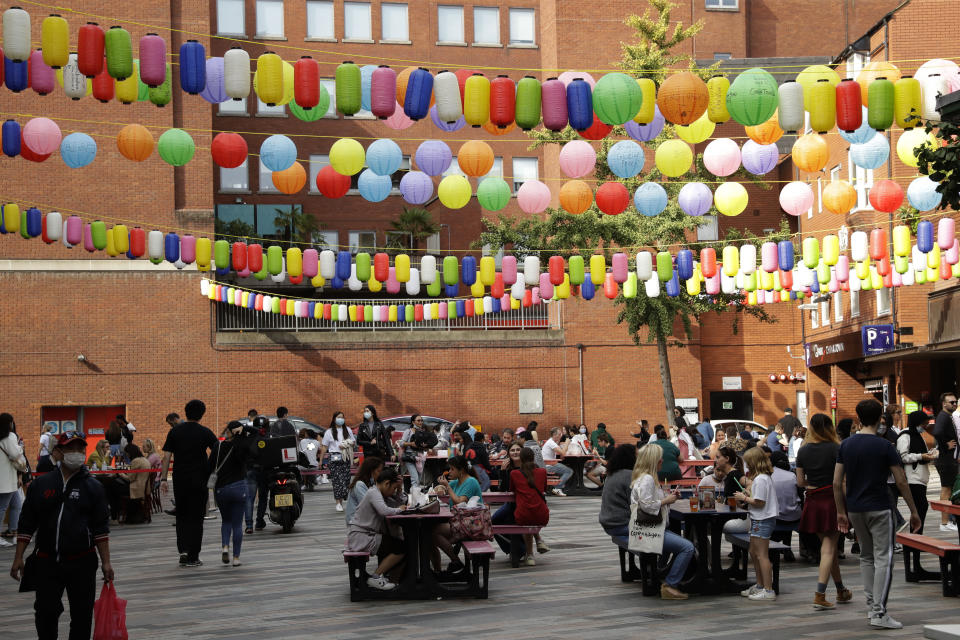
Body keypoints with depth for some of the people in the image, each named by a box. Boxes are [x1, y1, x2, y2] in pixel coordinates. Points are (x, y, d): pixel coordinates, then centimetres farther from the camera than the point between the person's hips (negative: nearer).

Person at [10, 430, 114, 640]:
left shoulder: (93, 486, 3)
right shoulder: (40, 484, 4)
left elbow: (101, 528, 3)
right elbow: (26, 524, 7)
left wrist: (106, 562, -1)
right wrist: (18, 558, 2)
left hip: (82, 562, 0)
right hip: (47, 562, 1)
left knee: (82, 615, 4)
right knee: (46, 613, 4)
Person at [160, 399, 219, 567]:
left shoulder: (175, 431, 3)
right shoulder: (205, 432, -3)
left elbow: (167, 456, 0)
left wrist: (163, 478, 3)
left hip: (179, 479, 2)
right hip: (198, 480, -2)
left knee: (182, 516, 15)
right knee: (196, 518, 4)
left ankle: (183, 550, 0)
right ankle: (193, 557, 3)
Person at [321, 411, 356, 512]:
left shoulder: (348, 430, 15)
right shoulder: (329, 432, 7)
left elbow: (353, 442, 18)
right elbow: (324, 447, 6)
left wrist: (346, 445, -3)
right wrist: (320, 460, 2)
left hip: (346, 458, 3)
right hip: (334, 458, -3)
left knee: (346, 479, -1)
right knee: (337, 479, -10)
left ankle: (342, 501, 10)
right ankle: (338, 503, -10)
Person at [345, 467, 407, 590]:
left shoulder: (378, 493, 17)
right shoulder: (373, 493, -14)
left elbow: (399, 502, 24)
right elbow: (384, 510, -31)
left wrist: (399, 487, 9)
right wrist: (399, 509, -14)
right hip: (359, 538, -11)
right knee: (401, 548, -13)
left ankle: (380, 575, 17)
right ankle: (375, 578, -7)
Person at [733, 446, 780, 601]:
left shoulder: (760, 479, -18)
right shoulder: (764, 477, 14)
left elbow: (759, 502, -21)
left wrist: (744, 498, -10)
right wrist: (749, 482, 12)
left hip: (762, 520, -11)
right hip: (759, 520, 11)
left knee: (762, 555, -8)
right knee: (753, 553, 19)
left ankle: (768, 590, -7)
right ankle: (760, 586, 29)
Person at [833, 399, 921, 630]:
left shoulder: (846, 445, 2)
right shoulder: (884, 447, -10)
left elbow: (837, 483, 2)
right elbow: (901, 482, -8)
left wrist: (841, 512, 11)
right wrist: (913, 511, 0)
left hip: (855, 510, 5)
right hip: (879, 509, -5)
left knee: (866, 556, 18)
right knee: (883, 559, -3)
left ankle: (871, 604, 18)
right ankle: (879, 613, -9)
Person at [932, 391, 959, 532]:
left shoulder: (948, 416, 17)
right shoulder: (943, 416, -16)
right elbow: (937, 433, -33)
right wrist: (946, 445, -22)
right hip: (946, 460, -11)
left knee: (947, 489, 15)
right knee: (946, 489, -7)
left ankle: (946, 521, 22)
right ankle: (945, 522, -5)